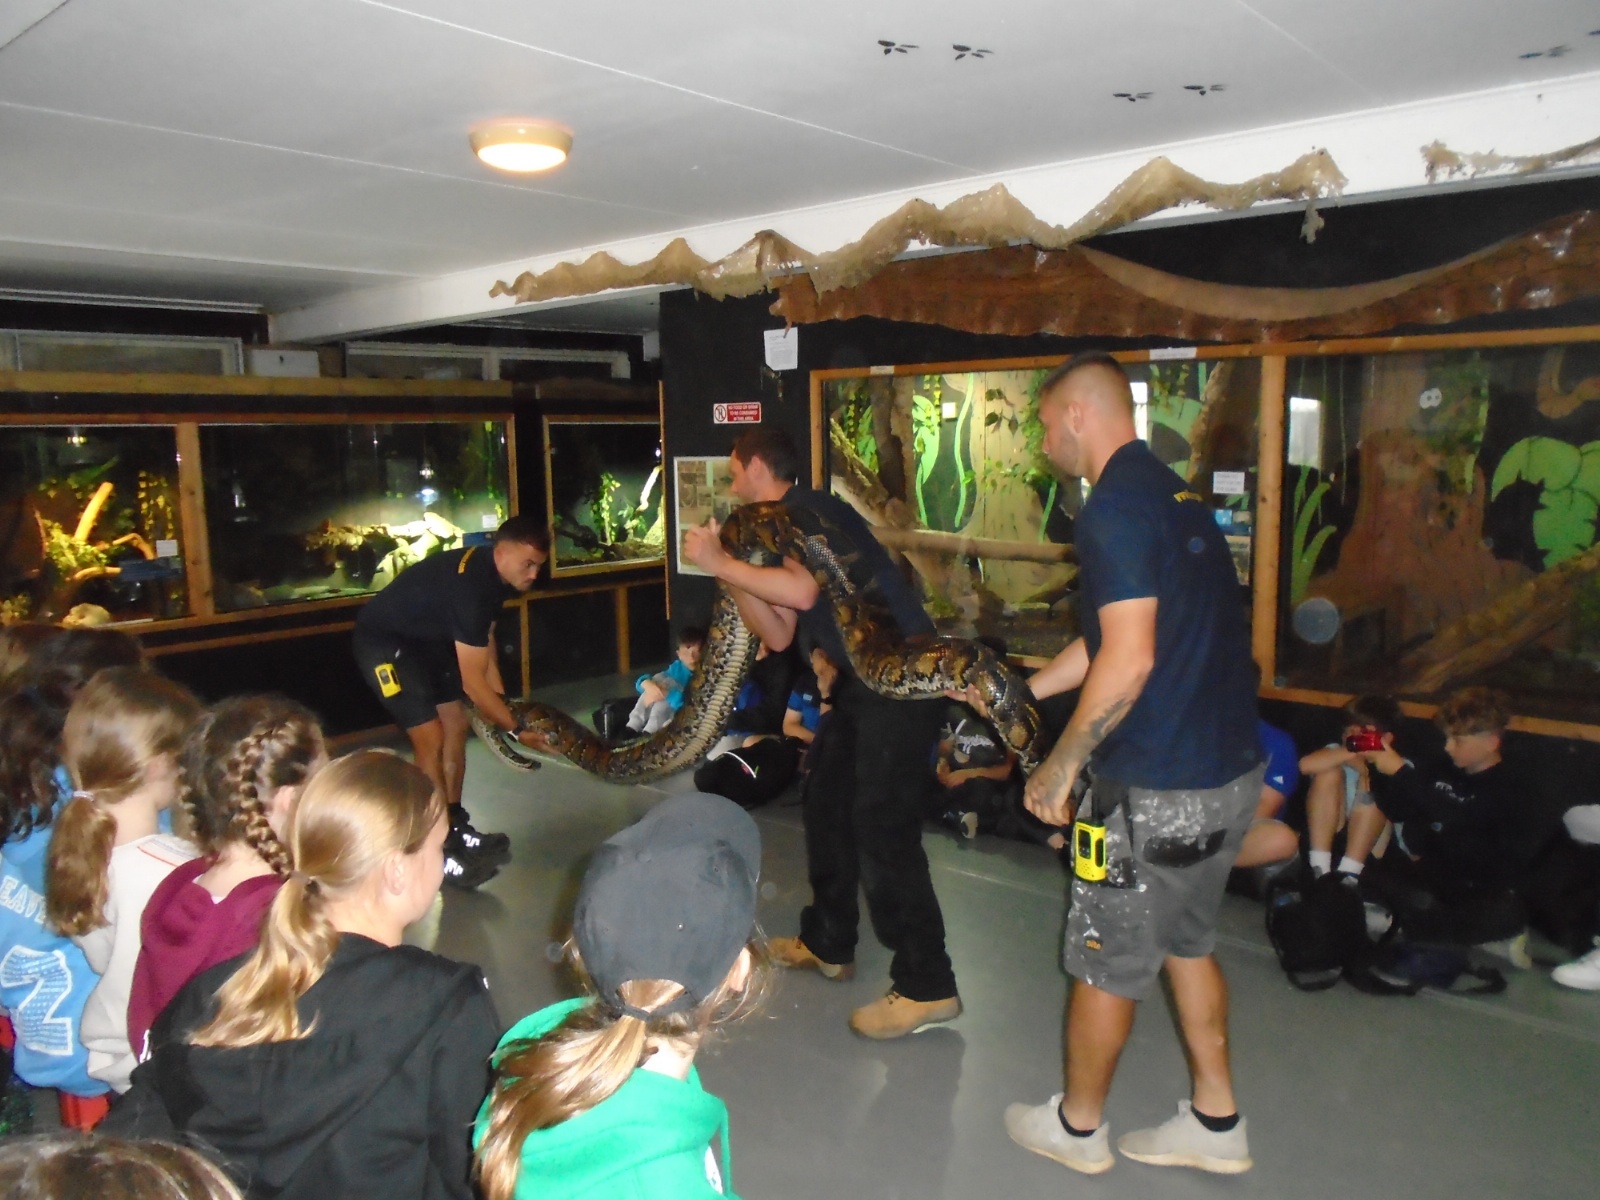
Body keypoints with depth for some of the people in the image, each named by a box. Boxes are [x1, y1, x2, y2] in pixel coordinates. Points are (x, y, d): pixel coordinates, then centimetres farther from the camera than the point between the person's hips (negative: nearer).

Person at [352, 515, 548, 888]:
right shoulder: (469, 585, -34)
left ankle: (456, 828, 19)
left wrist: (501, 699, 3)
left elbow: (484, 637, 8)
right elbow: (472, 682, -31)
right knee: (430, 738, -13)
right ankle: (442, 851, -5)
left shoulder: (492, 573, -6)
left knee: (456, 725, 7)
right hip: (384, 642, -9)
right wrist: (516, 728, -21)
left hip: (426, 638, 9)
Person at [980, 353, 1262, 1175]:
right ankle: (1216, 1123, 37)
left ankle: (1077, 1126, 31)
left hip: (1157, 786, -9)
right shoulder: (1174, 494, 12)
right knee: (1185, 943, 23)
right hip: (1230, 769, 9)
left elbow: (1128, 660, -26)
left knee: (1106, 962, 10)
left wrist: (1062, 764, -14)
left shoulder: (1117, 505, -18)